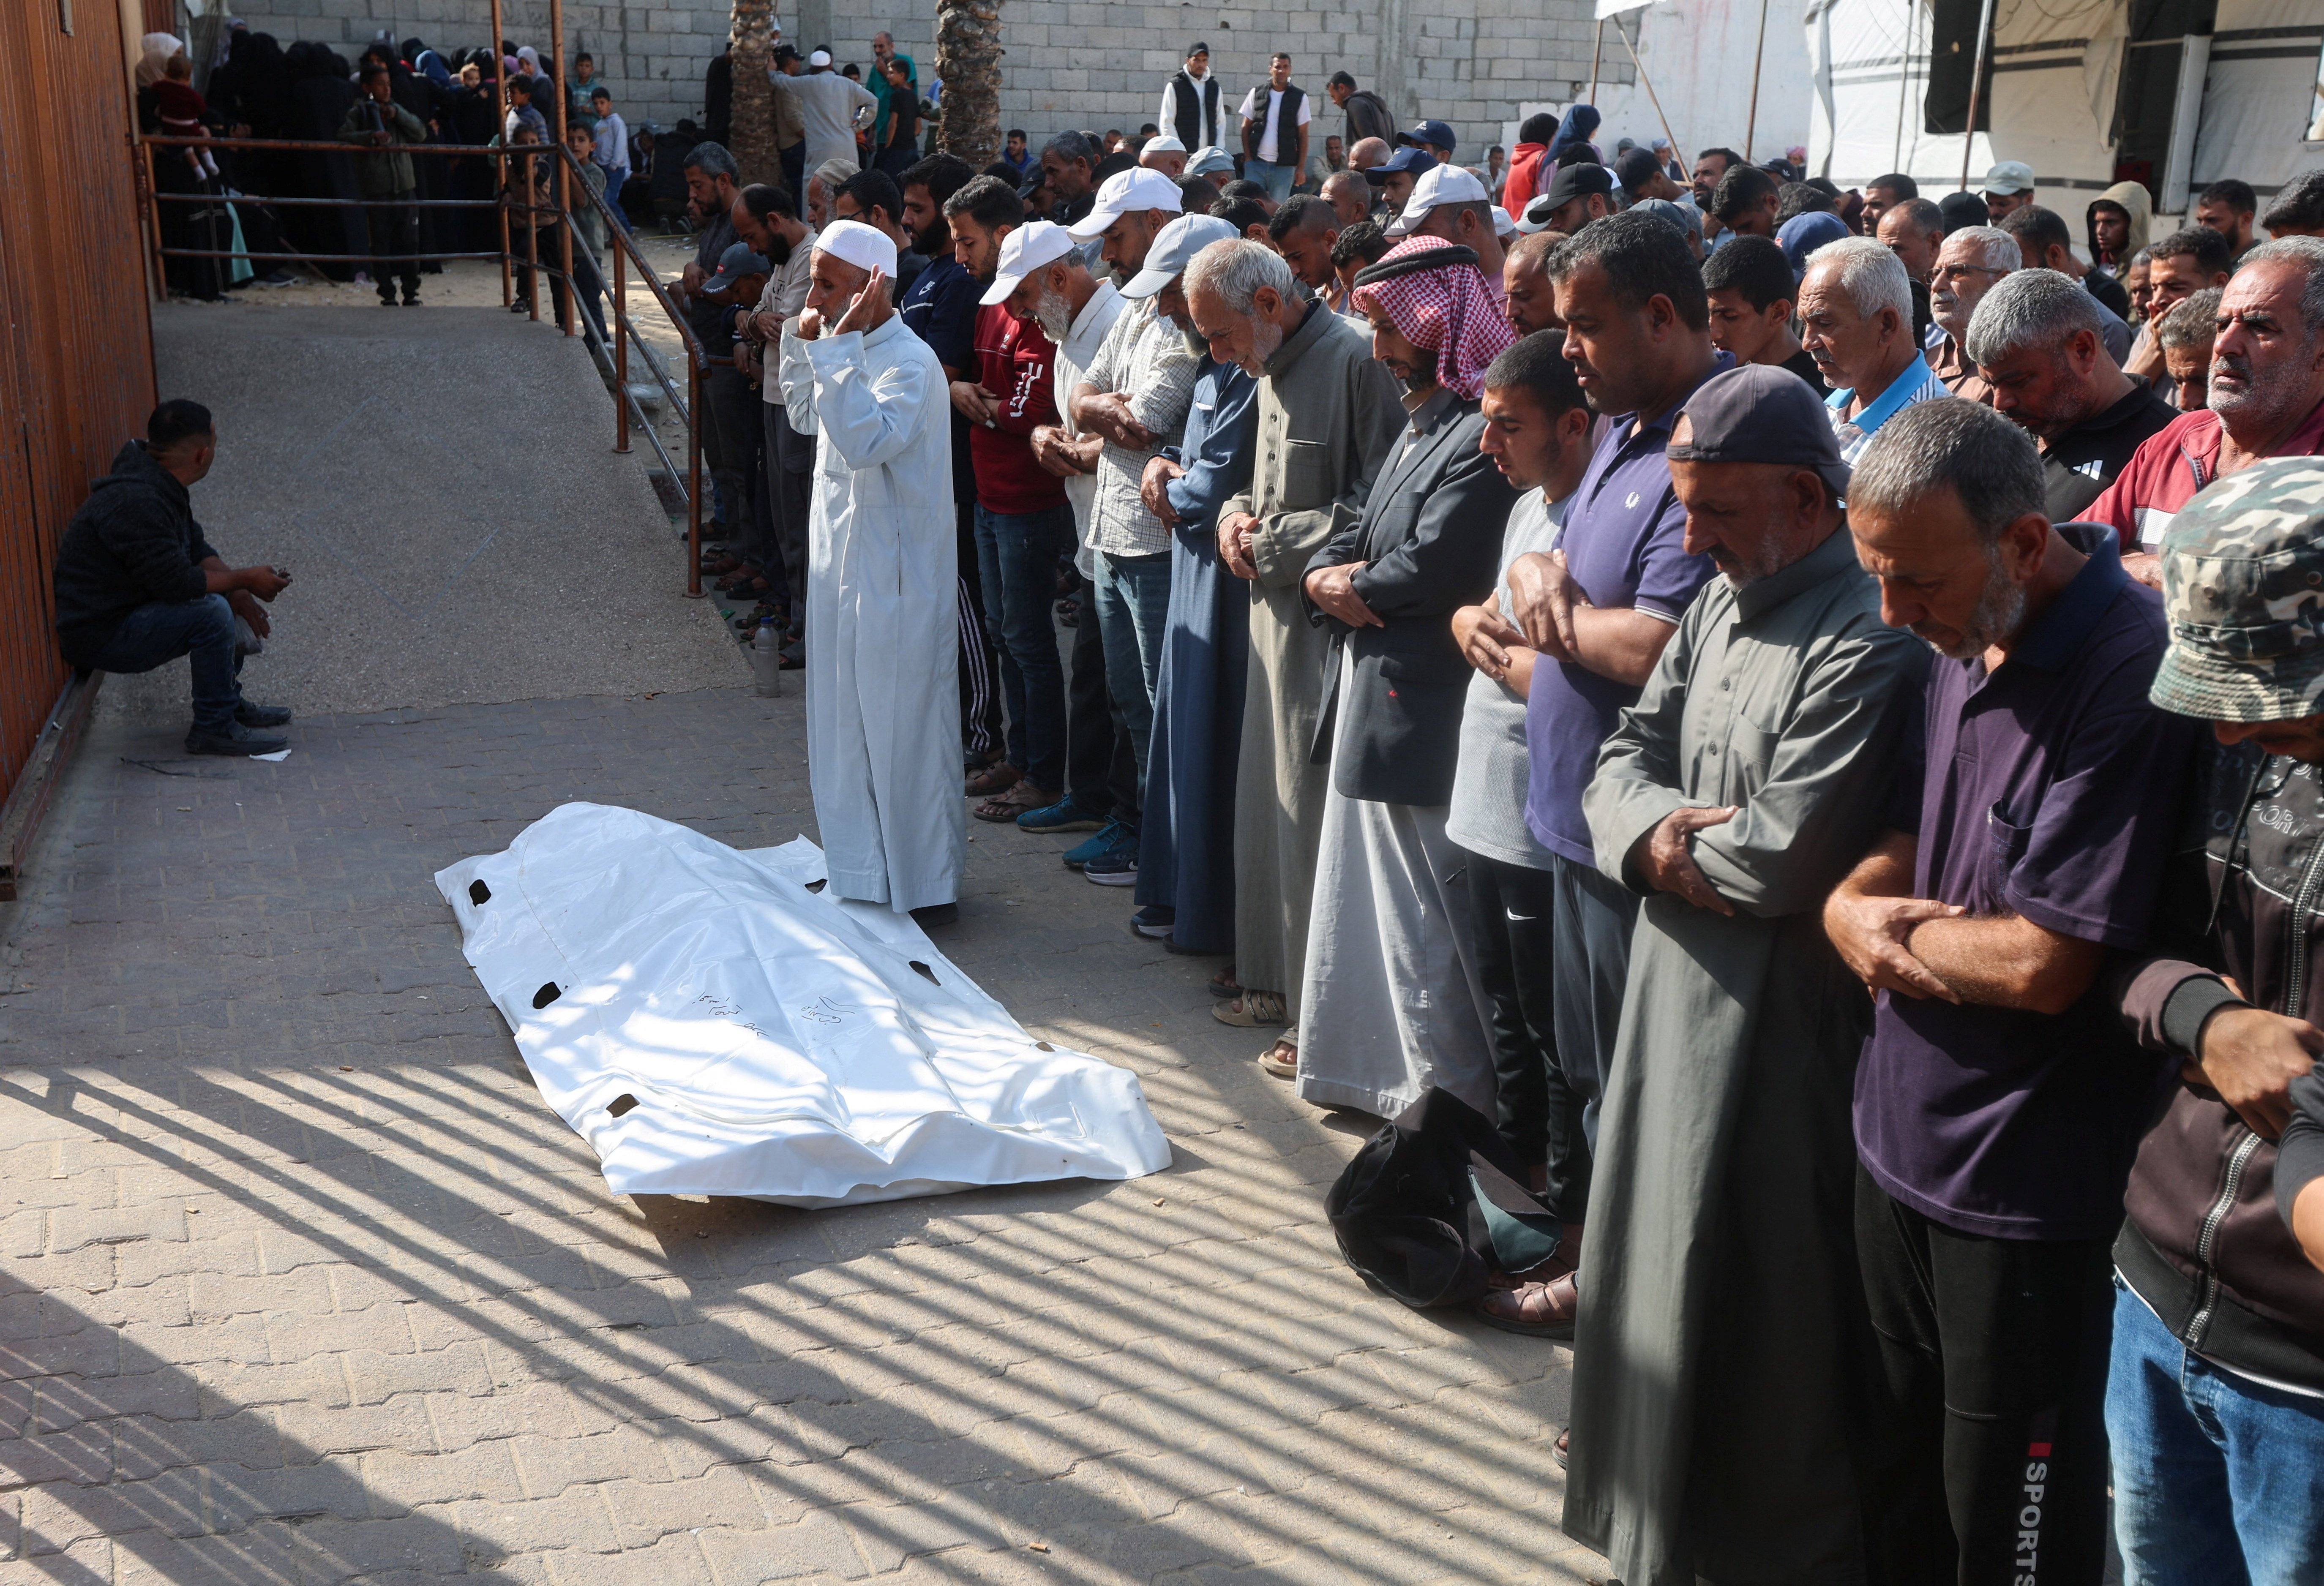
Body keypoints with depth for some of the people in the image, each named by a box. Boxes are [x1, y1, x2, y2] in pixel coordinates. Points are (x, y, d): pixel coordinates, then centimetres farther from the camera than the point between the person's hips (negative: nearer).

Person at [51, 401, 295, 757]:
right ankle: (213, 729, -13)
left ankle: (230, 704, 22)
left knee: (228, 599, 14)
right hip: (100, 637, -11)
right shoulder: (135, 502, -28)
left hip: (127, 610, 11)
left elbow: (197, 549, 11)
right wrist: (244, 579, -15)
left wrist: (238, 592, -4)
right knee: (212, 612, -26)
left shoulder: (161, 485, 4)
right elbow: (176, 581, -29)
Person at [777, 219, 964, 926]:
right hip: (843, 569, 9)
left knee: (905, 734, 1)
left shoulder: (909, 363, -19)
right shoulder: (847, 355, 8)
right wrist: (802, 342, 11)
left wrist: (839, 348, -30)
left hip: (897, 581, -9)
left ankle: (927, 889, 13)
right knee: (845, 729, 17)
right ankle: (863, 873, 31)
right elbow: (805, 418, 24)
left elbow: (867, 441, -34)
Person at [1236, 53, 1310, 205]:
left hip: (1284, 165, -1)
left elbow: (1303, 135, 4)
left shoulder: (1300, 97, 5)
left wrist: (1301, 167, -4)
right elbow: (1246, 128, 10)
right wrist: (1248, 157, -2)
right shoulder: (1256, 94, 8)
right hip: (1256, 163, 1)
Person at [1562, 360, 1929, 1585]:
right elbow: (1625, 758, 9)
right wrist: (1656, 835, -13)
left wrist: (1673, 833, -9)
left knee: (1762, 1318, 4)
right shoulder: (1720, 605, 9)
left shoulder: (1866, 644, -21)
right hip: (1679, 995, 9)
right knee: (1665, 1271, 21)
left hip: (1783, 1034, -9)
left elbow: (1784, 856, -27)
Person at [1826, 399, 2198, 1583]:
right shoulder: (1959, 642, 4)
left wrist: (1896, 933, -7)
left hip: (2026, 1194, -7)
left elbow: (2043, 965, -25)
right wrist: (1858, 906, -10)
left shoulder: (2127, 675, -23)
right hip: (1901, 1139, 8)